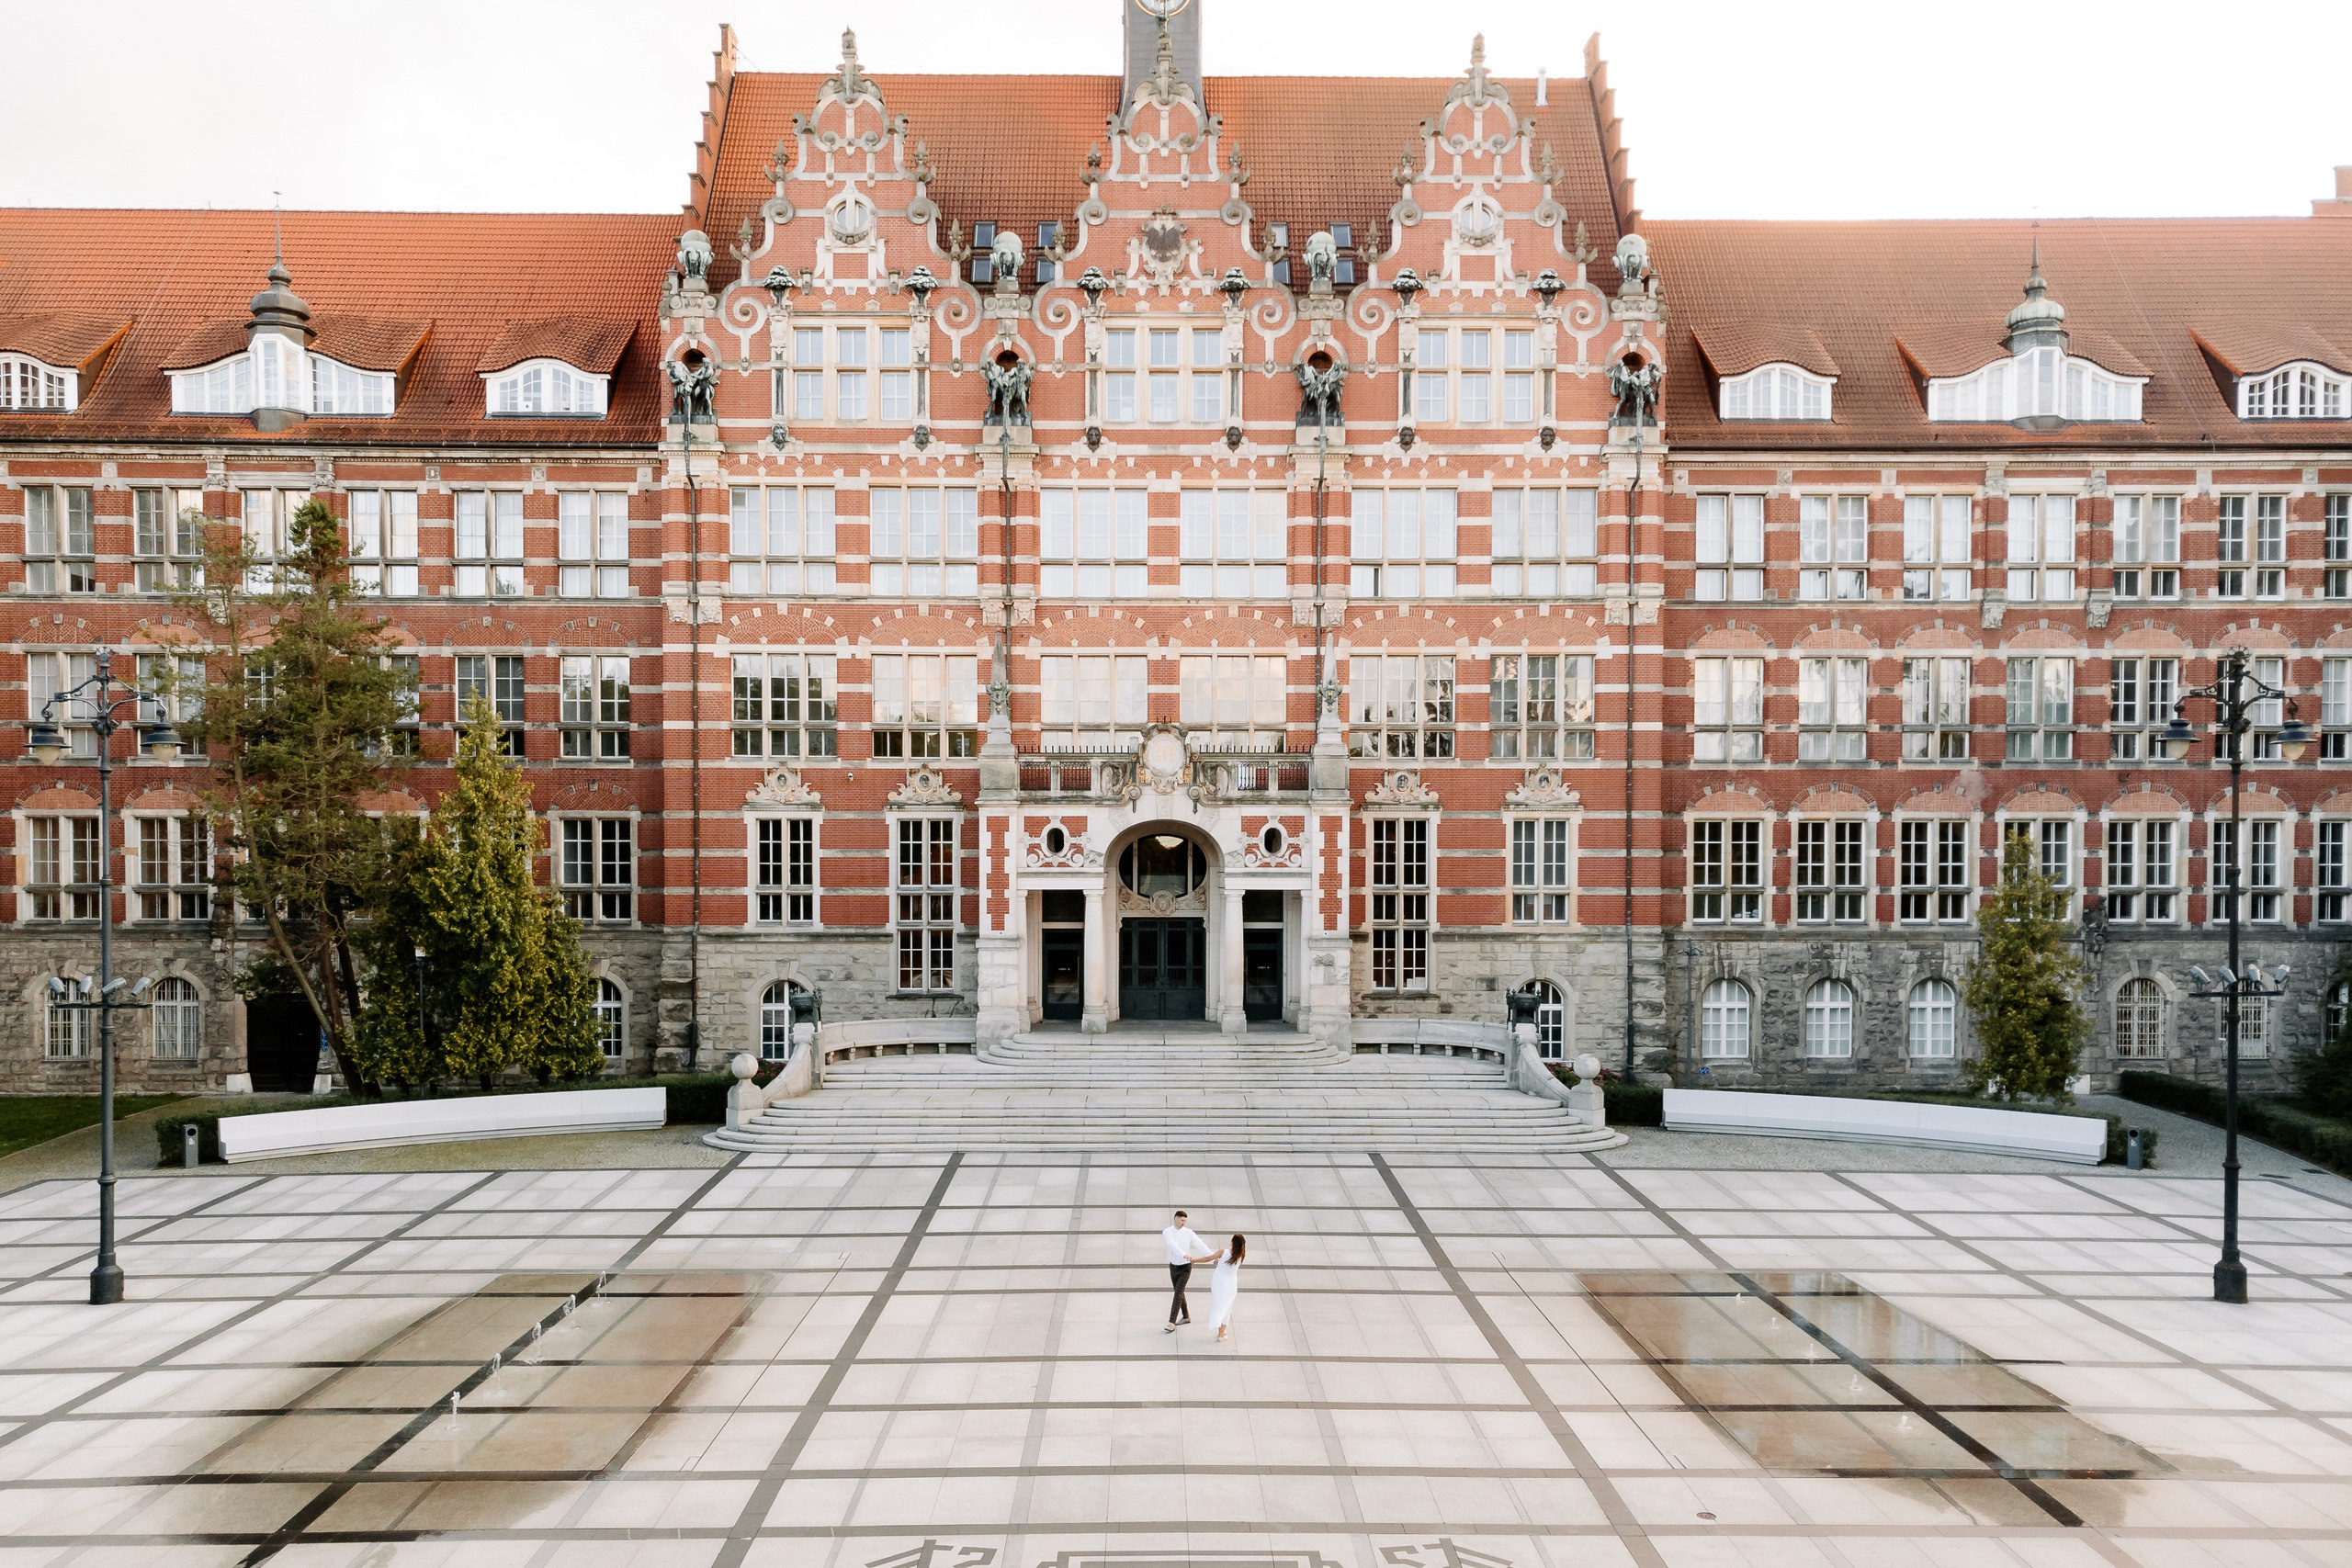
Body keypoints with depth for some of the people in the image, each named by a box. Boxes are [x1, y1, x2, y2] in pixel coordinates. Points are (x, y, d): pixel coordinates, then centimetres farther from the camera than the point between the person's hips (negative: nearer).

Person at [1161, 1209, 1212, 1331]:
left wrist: (1213, 1256, -30)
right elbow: (1173, 1246, -32)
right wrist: (1185, 1255, -49)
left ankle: (1172, 1324, -12)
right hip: (1173, 1267, 3)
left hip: (1185, 1268, -3)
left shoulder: (1188, 1232, -11)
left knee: (1178, 1294, -12)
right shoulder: (1166, 1232, -13)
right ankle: (1186, 1317, 39)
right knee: (1179, 1293, 18)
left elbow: (1201, 1245, -18)